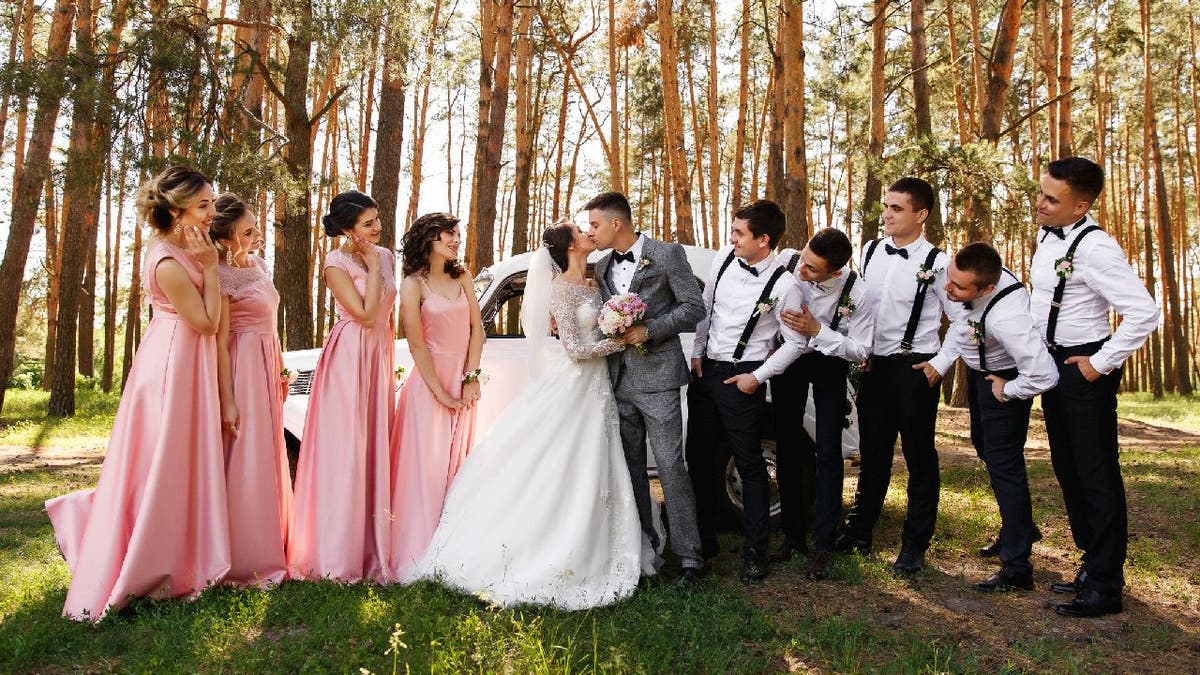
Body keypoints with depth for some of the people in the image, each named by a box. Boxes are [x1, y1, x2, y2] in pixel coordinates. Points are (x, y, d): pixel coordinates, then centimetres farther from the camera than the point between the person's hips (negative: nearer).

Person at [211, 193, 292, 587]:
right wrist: (227, 400, -20)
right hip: (242, 369, -9)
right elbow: (220, 342, -17)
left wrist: (280, 370, 18)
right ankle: (243, 562, 6)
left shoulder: (258, 264, 10)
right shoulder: (222, 277, -15)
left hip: (267, 369, 9)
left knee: (268, 460, 14)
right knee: (243, 463, -4)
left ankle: (267, 550, 27)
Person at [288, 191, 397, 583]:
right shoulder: (336, 264, -10)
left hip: (380, 357, 7)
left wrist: (390, 359, 16)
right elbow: (365, 314, -20)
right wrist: (372, 267, -13)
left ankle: (372, 545, 19)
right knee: (345, 451, -4)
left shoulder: (385, 256, 10)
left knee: (376, 449, 9)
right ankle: (338, 554, 6)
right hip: (349, 357, -6)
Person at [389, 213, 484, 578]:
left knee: (458, 467, 10)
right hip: (429, 384, -5)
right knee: (426, 468, -3)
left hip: (464, 383, 5)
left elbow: (477, 328, 6)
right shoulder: (413, 285, -7)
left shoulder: (461, 276, 8)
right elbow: (417, 346, -10)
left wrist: (471, 377, -4)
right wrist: (440, 392, -11)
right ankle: (420, 552, 5)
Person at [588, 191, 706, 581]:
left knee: (670, 466, -7)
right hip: (619, 380, 6)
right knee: (630, 468, 12)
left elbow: (694, 307, -7)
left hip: (656, 377, -6)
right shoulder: (602, 267, 13)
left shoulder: (667, 254, -4)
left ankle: (689, 554, 2)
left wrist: (649, 330, -16)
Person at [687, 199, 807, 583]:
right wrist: (697, 353, 8)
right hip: (705, 369, 7)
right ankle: (705, 534, 32)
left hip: (741, 380, -6)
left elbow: (795, 343, -9)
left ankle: (756, 551, 16)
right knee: (698, 456, 14)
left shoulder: (784, 285, -16)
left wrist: (758, 377, -11)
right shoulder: (725, 257, 0)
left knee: (749, 465, 3)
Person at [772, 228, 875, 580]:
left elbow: (861, 351, -19)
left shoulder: (858, 295, -29)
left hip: (829, 363, -3)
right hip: (787, 355, 3)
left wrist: (816, 330, -33)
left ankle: (823, 546, 4)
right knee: (786, 447, 7)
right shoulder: (787, 261, -23)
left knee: (828, 453, -7)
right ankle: (792, 535, 20)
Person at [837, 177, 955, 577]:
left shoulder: (936, 263, -10)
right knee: (872, 454, 16)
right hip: (873, 365, 5)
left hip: (914, 368, -5)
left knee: (919, 458, 5)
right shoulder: (870, 251, 6)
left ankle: (914, 546, 17)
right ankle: (858, 532, 29)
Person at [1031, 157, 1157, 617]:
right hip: (1052, 365, 9)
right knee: (1067, 471, 17)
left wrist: (1100, 364, -19)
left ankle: (1106, 585, 12)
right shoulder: (1047, 237, 6)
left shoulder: (1095, 248, -21)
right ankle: (1092, 565, 33)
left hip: (1083, 369, -9)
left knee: (1096, 475, 0)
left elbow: (1143, 313, -26)